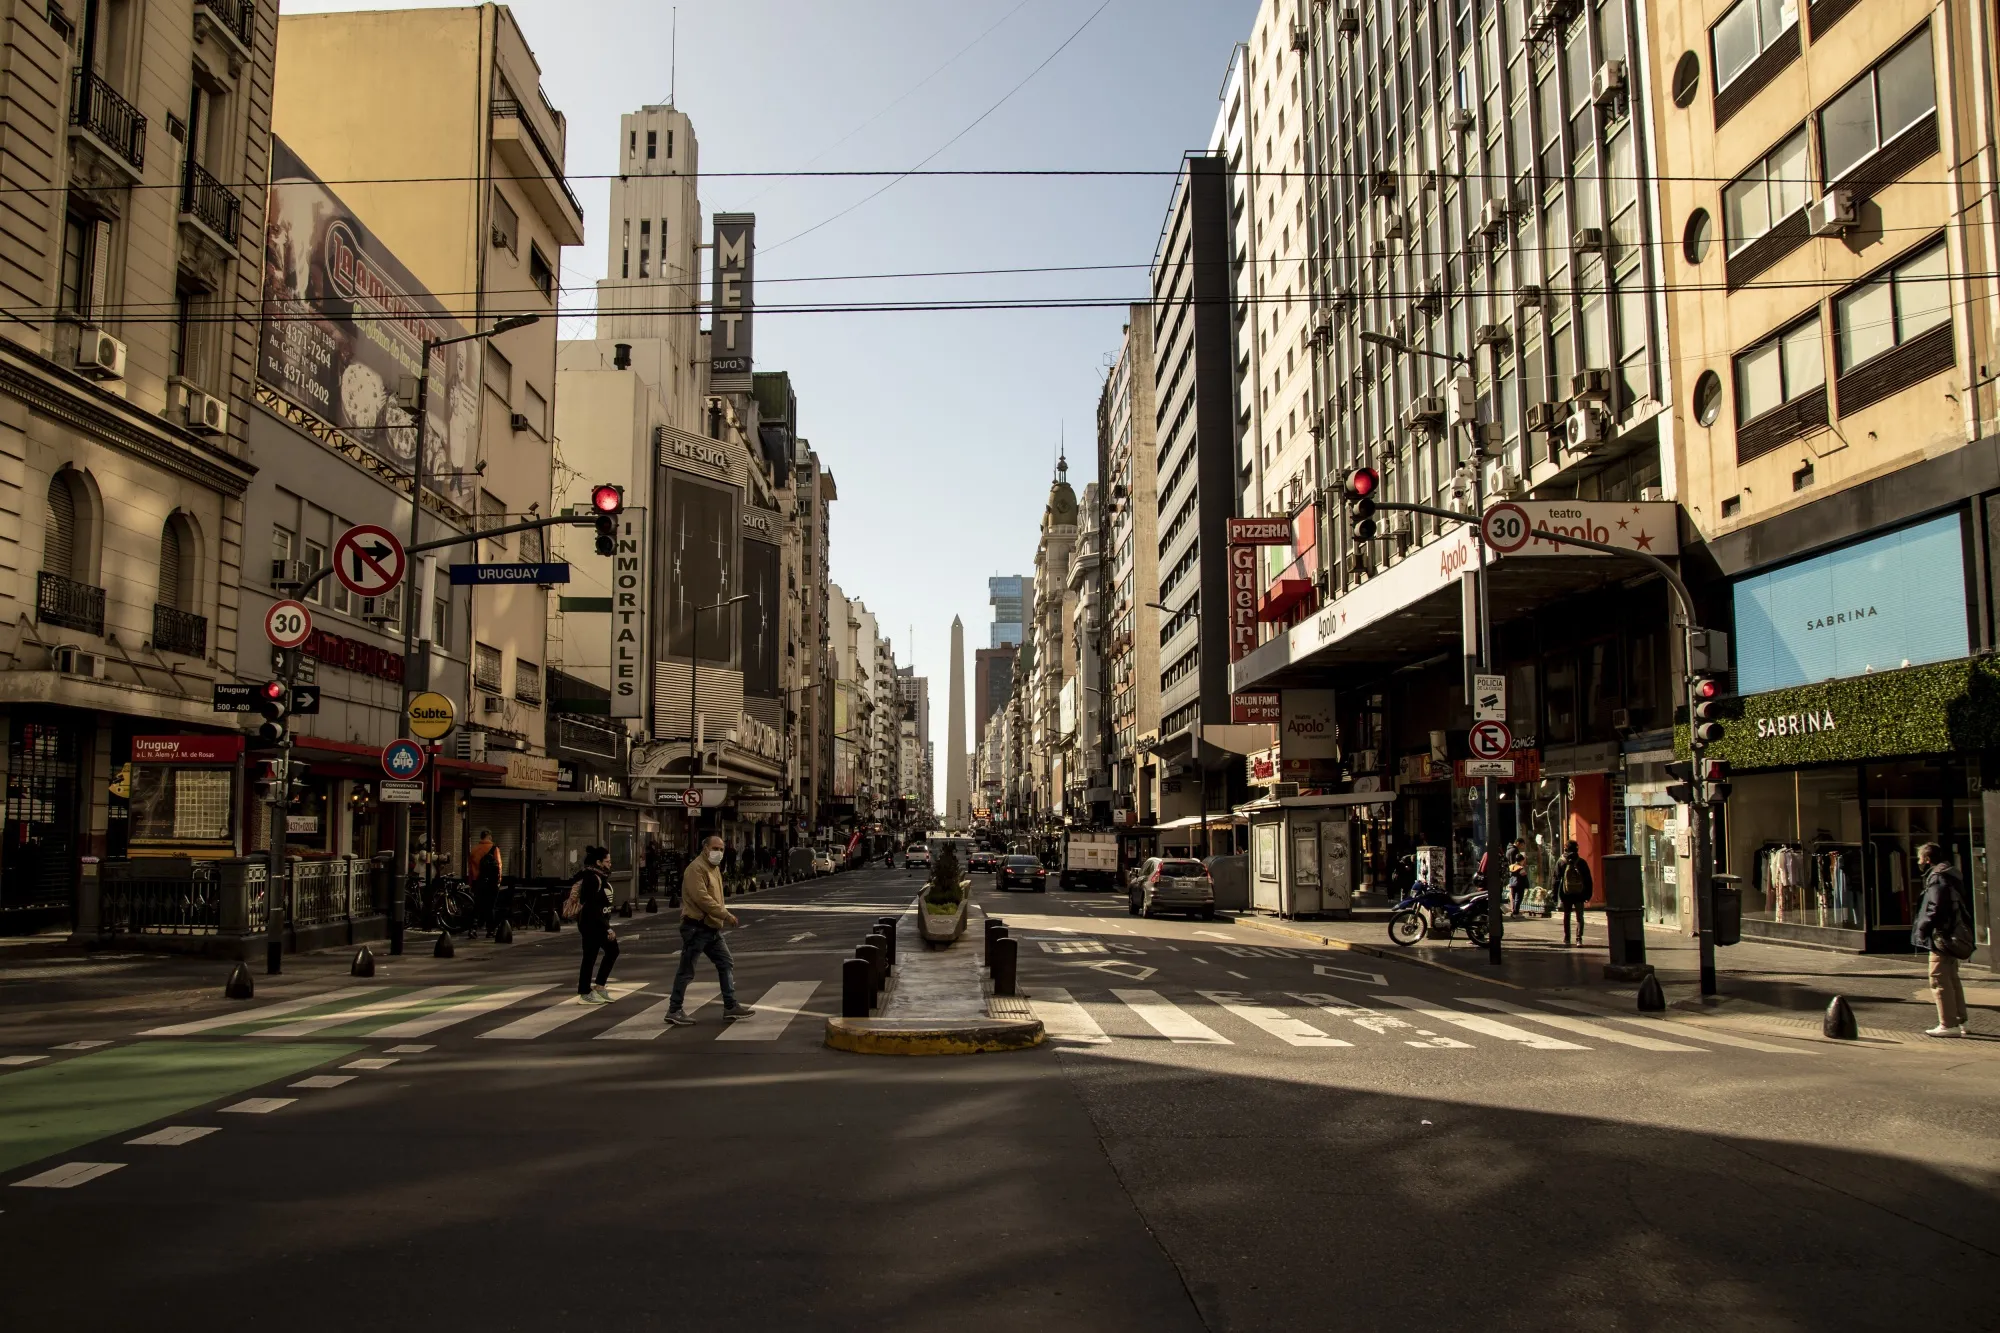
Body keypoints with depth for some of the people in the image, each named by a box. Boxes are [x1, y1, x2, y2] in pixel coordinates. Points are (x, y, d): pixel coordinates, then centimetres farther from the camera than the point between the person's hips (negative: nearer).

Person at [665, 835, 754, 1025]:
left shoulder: (715, 868, 15)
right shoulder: (696, 868, -16)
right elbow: (701, 898, -26)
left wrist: (724, 916, 10)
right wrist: (726, 915, -25)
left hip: (712, 928, 9)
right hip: (696, 927, -9)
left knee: (726, 964, 9)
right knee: (686, 971, -1)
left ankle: (730, 1006, 14)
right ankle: (674, 1011, 9)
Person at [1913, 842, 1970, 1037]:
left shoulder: (1937, 877, -15)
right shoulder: (1950, 874, 16)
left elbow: (1935, 909, -23)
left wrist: (1921, 929, -15)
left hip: (1940, 937, -10)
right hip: (1953, 937, 10)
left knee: (1939, 981, -7)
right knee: (1952, 979, 16)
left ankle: (1948, 1025, -7)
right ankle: (1959, 1022, 22)